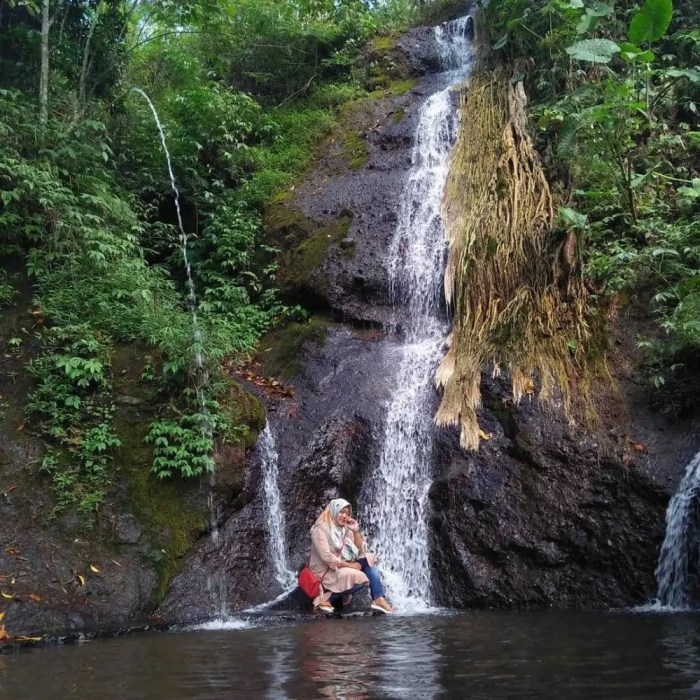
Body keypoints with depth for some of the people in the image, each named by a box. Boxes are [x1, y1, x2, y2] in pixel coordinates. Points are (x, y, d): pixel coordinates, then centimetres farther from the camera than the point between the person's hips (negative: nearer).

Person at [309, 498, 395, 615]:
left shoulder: (345, 529, 10)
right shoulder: (320, 529, -12)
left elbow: (360, 551, 5)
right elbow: (327, 557, -22)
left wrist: (356, 531, -7)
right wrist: (350, 565, -18)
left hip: (342, 568, 8)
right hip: (325, 572, -8)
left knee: (368, 559, -7)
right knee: (360, 578, -26)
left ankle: (378, 599, -16)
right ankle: (326, 599, -17)